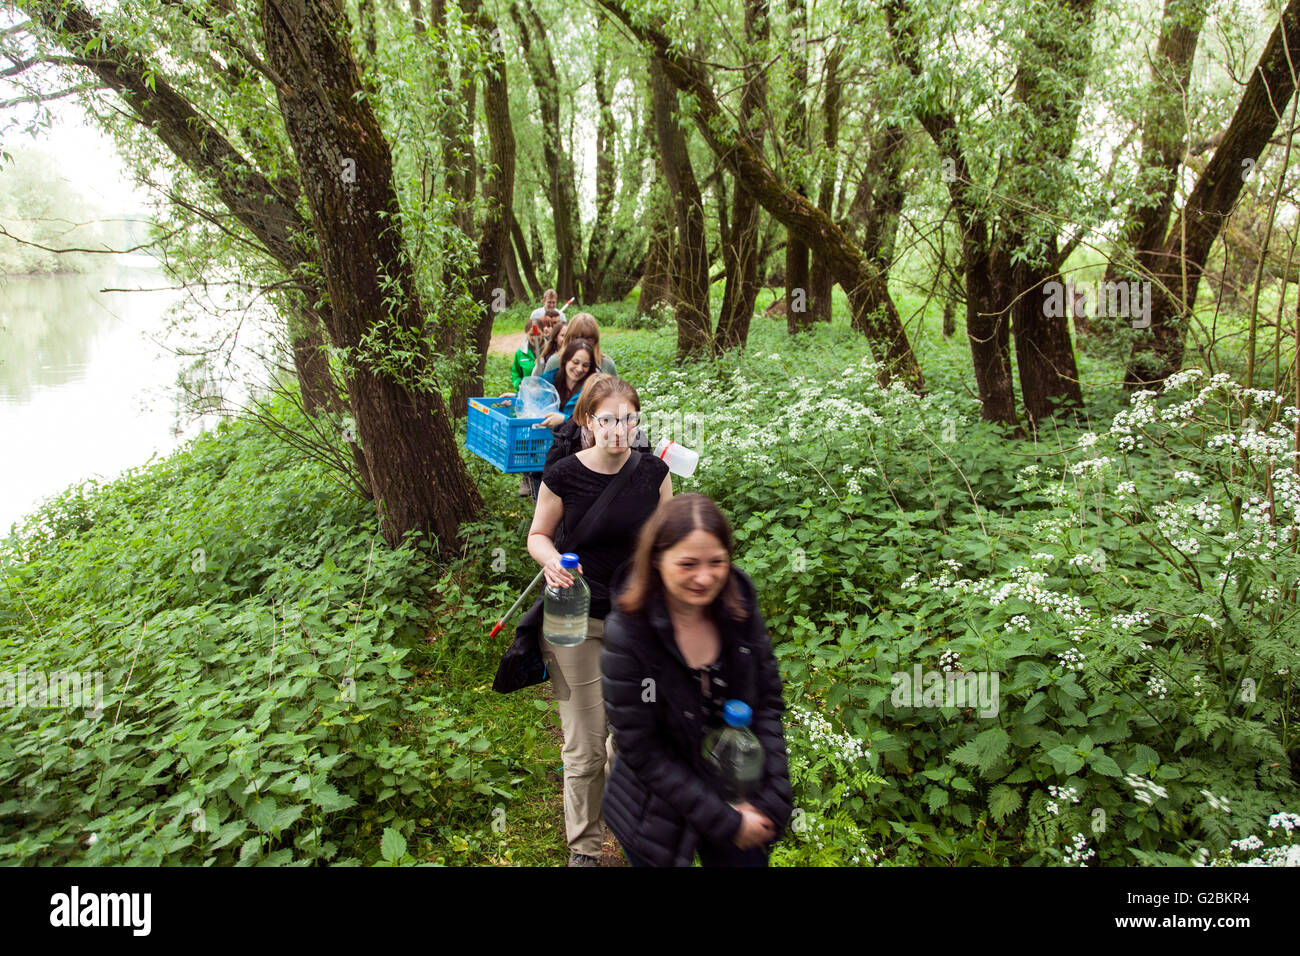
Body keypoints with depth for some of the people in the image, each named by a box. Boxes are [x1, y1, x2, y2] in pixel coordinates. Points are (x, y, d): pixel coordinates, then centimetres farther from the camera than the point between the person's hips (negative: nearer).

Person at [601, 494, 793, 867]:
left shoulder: (739, 607, -12)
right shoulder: (626, 635, -24)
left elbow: (768, 702, -3)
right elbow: (642, 752, -19)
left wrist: (771, 798, -12)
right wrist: (723, 820, -17)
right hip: (661, 817, -3)